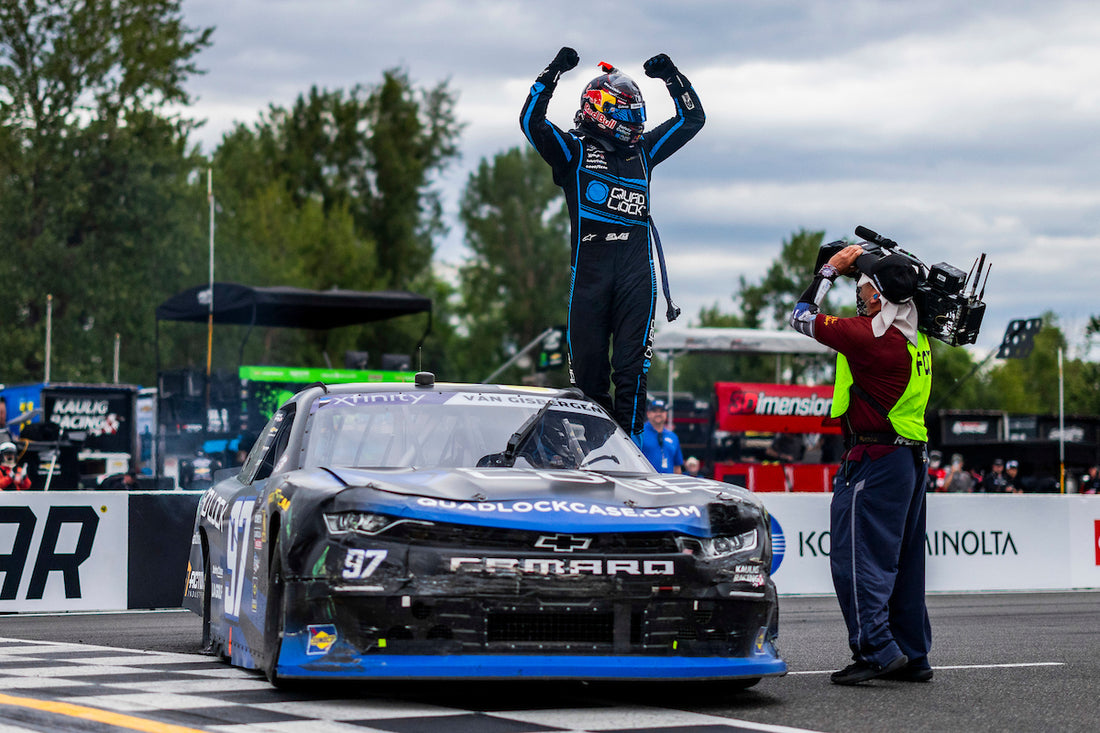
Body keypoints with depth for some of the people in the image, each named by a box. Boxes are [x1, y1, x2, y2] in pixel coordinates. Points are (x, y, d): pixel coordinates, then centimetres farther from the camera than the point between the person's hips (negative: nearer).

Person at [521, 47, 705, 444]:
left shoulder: (643, 151, 19)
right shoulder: (573, 150, 7)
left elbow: (692, 118, 25)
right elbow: (531, 121, -6)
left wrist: (672, 77, 16)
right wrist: (555, 71, -8)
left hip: (636, 270, 2)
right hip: (589, 267, -2)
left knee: (632, 365, -4)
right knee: (588, 363, -1)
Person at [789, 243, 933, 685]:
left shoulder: (870, 335, -18)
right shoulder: (916, 338, 7)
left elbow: (802, 317, -8)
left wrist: (831, 268, 3)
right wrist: (861, 265, 22)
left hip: (875, 461, -9)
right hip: (913, 457, 9)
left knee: (856, 557, -6)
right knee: (903, 560, 13)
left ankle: (876, 649, -13)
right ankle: (913, 655, 17)